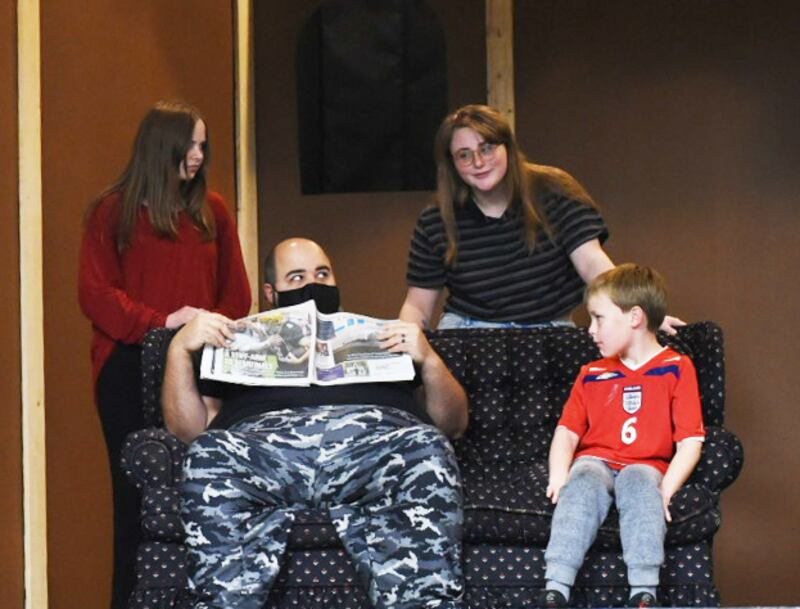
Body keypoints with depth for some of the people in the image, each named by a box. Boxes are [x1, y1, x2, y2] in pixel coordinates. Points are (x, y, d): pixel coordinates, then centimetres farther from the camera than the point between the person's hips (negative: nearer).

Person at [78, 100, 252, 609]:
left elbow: (236, 291, 12)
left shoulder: (212, 210, 12)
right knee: (137, 490, -2)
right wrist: (160, 322, -15)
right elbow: (95, 292, -3)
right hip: (130, 369, -2)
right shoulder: (115, 210, 3)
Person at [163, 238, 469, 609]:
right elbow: (187, 428, 25)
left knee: (426, 449, -36)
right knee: (210, 454, -36)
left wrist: (428, 360, 7)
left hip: (374, 439, 0)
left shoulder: (377, 336, 37)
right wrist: (179, 348, 11)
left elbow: (453, 425, 26)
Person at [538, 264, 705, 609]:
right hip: (595, 461, 3)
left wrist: (666, 488, -18)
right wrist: (558, 477, -8)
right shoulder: (592, 375, 20)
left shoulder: (675, 369, 5)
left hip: (645, 466, -2)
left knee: (639, 483, -37)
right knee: (583, 484, -32)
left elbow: (690, 441, -3)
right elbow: (567, 431, 12)